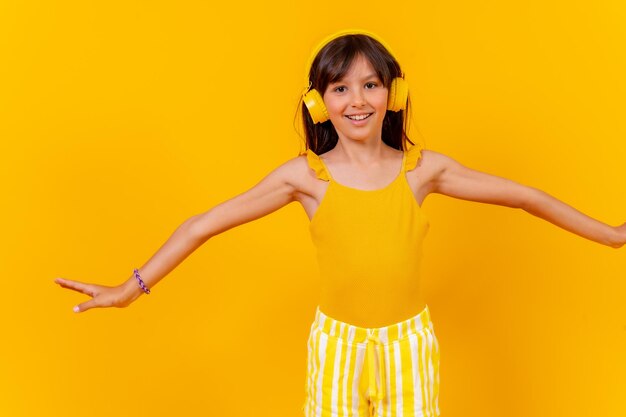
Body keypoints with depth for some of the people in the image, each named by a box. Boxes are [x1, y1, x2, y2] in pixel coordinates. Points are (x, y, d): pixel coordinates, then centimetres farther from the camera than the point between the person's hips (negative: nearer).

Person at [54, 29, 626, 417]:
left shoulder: (423, 168, -6)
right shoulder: (305, 176, -10)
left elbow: (524, 196, 2)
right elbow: (204, 225, -9)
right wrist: (130, 289, -10)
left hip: (409, 341, 1)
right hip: (337, 342, -1)